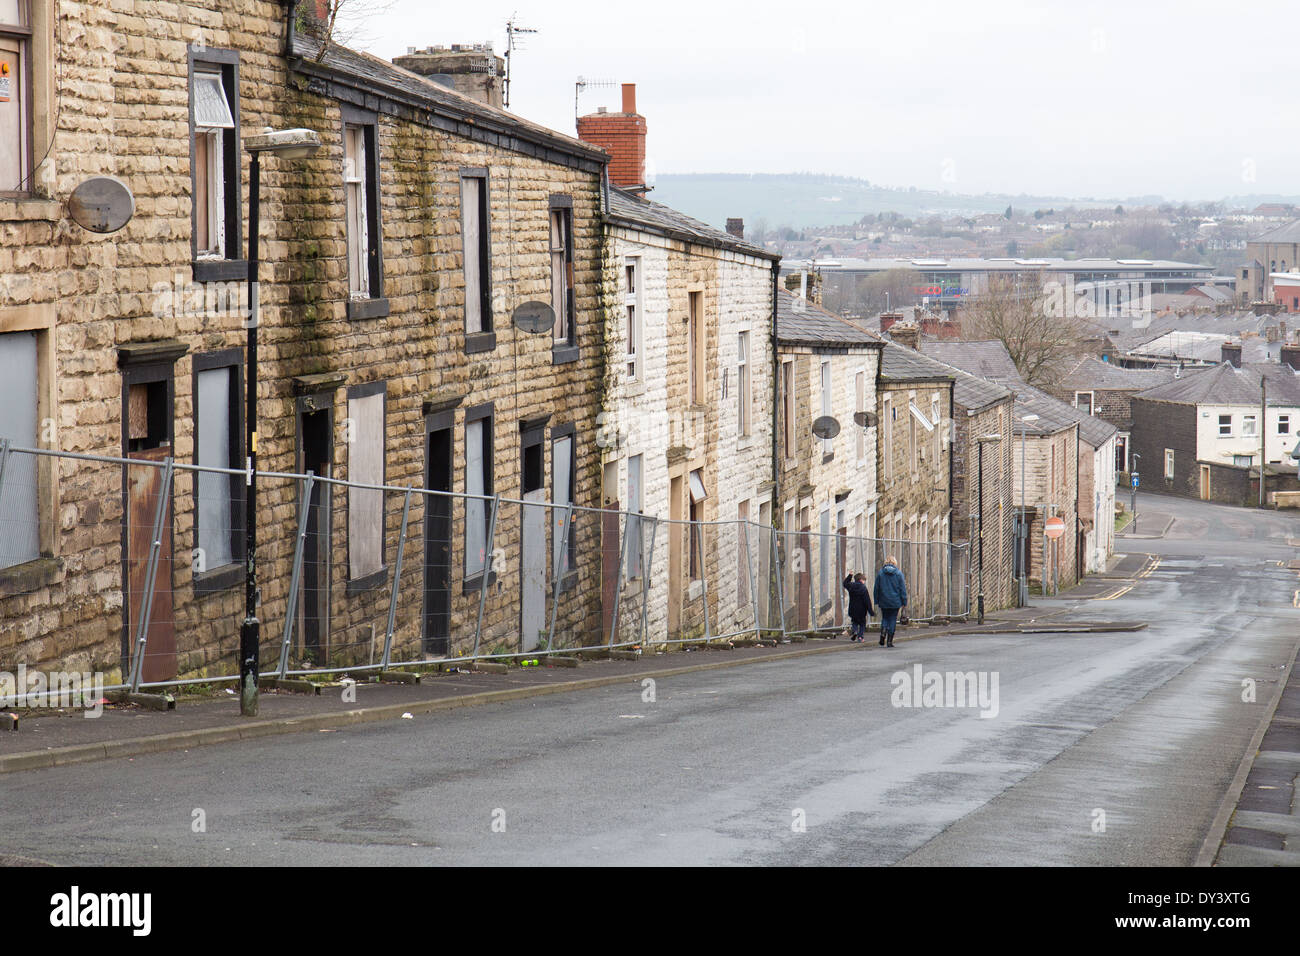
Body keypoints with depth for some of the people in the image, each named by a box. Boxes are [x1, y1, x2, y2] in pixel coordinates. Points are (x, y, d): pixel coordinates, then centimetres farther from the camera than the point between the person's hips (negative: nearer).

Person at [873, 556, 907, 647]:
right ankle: (889, 641, 4)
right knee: (892, 620, 6)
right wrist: (904, 602, 2)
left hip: (883, 602, 1)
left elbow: (876, 588, 4)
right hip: (895, 602, -1)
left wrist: (876, 601, 10)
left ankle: (883, 633, -11)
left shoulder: (880, 573, 0)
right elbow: (902, 589, -3)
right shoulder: (898, 573, -4)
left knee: (884, 618, 15)